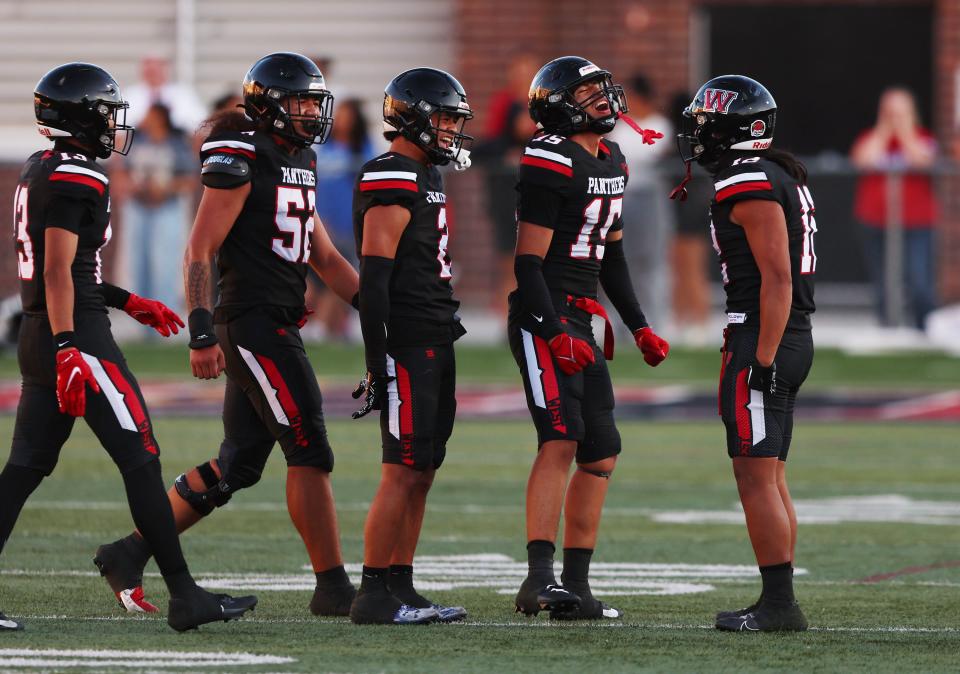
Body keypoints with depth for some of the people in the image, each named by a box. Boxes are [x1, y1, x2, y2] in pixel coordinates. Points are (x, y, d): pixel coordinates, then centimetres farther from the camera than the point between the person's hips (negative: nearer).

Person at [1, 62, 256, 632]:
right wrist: (68, 351, -25)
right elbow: (58, 272, -20)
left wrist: (130, 303, 25)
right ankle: (184, 596, -4)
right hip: (77, 333, -10)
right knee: (141, 460, -5)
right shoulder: (77, 179, -14)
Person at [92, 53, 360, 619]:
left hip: (278, 326, 10)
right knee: (310, 453, -9)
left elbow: (324, 257, 22)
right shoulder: (242, 162, -11)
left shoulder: (300, 163, 17)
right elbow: (200, 252, -14)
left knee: (238, 466, 10)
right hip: (253, 322, -10)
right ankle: (334, 588, -4)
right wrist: (202, 334, -20)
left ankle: (128, 554, 18)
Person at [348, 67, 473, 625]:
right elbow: (374, 279, -19)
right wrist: (378, 362, -22)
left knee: (422, 472, 10)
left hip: (434, 345, 10)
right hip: (407, 347, -10)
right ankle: (374, 594, -7)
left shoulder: (426, 178, 17)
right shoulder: (392, 184, -14)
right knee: (404, 472, -9)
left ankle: (401, 589, 13)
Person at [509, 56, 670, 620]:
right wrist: (556, 336, -24)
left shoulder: (612, 163, 15)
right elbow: (528, 261, -16)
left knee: (601, 455, 8)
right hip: (544, 319, -10)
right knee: (561, 439, -21)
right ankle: (541, 578, -27)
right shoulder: (552, 164, -13)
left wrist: (640, 327, 22)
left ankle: (576, 588, 12)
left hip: (581, 322, 10)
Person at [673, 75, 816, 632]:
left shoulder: (752, 185, -15)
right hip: (794, 338, 10)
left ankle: (779, 603, -9)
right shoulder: (785, 178, 16)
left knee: (756, 477, -8)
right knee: (771, 479, 12)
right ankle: (780, 603, 14)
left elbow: (777, 278, -20)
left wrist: (763, 359, -22)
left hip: (761, 339, -10)